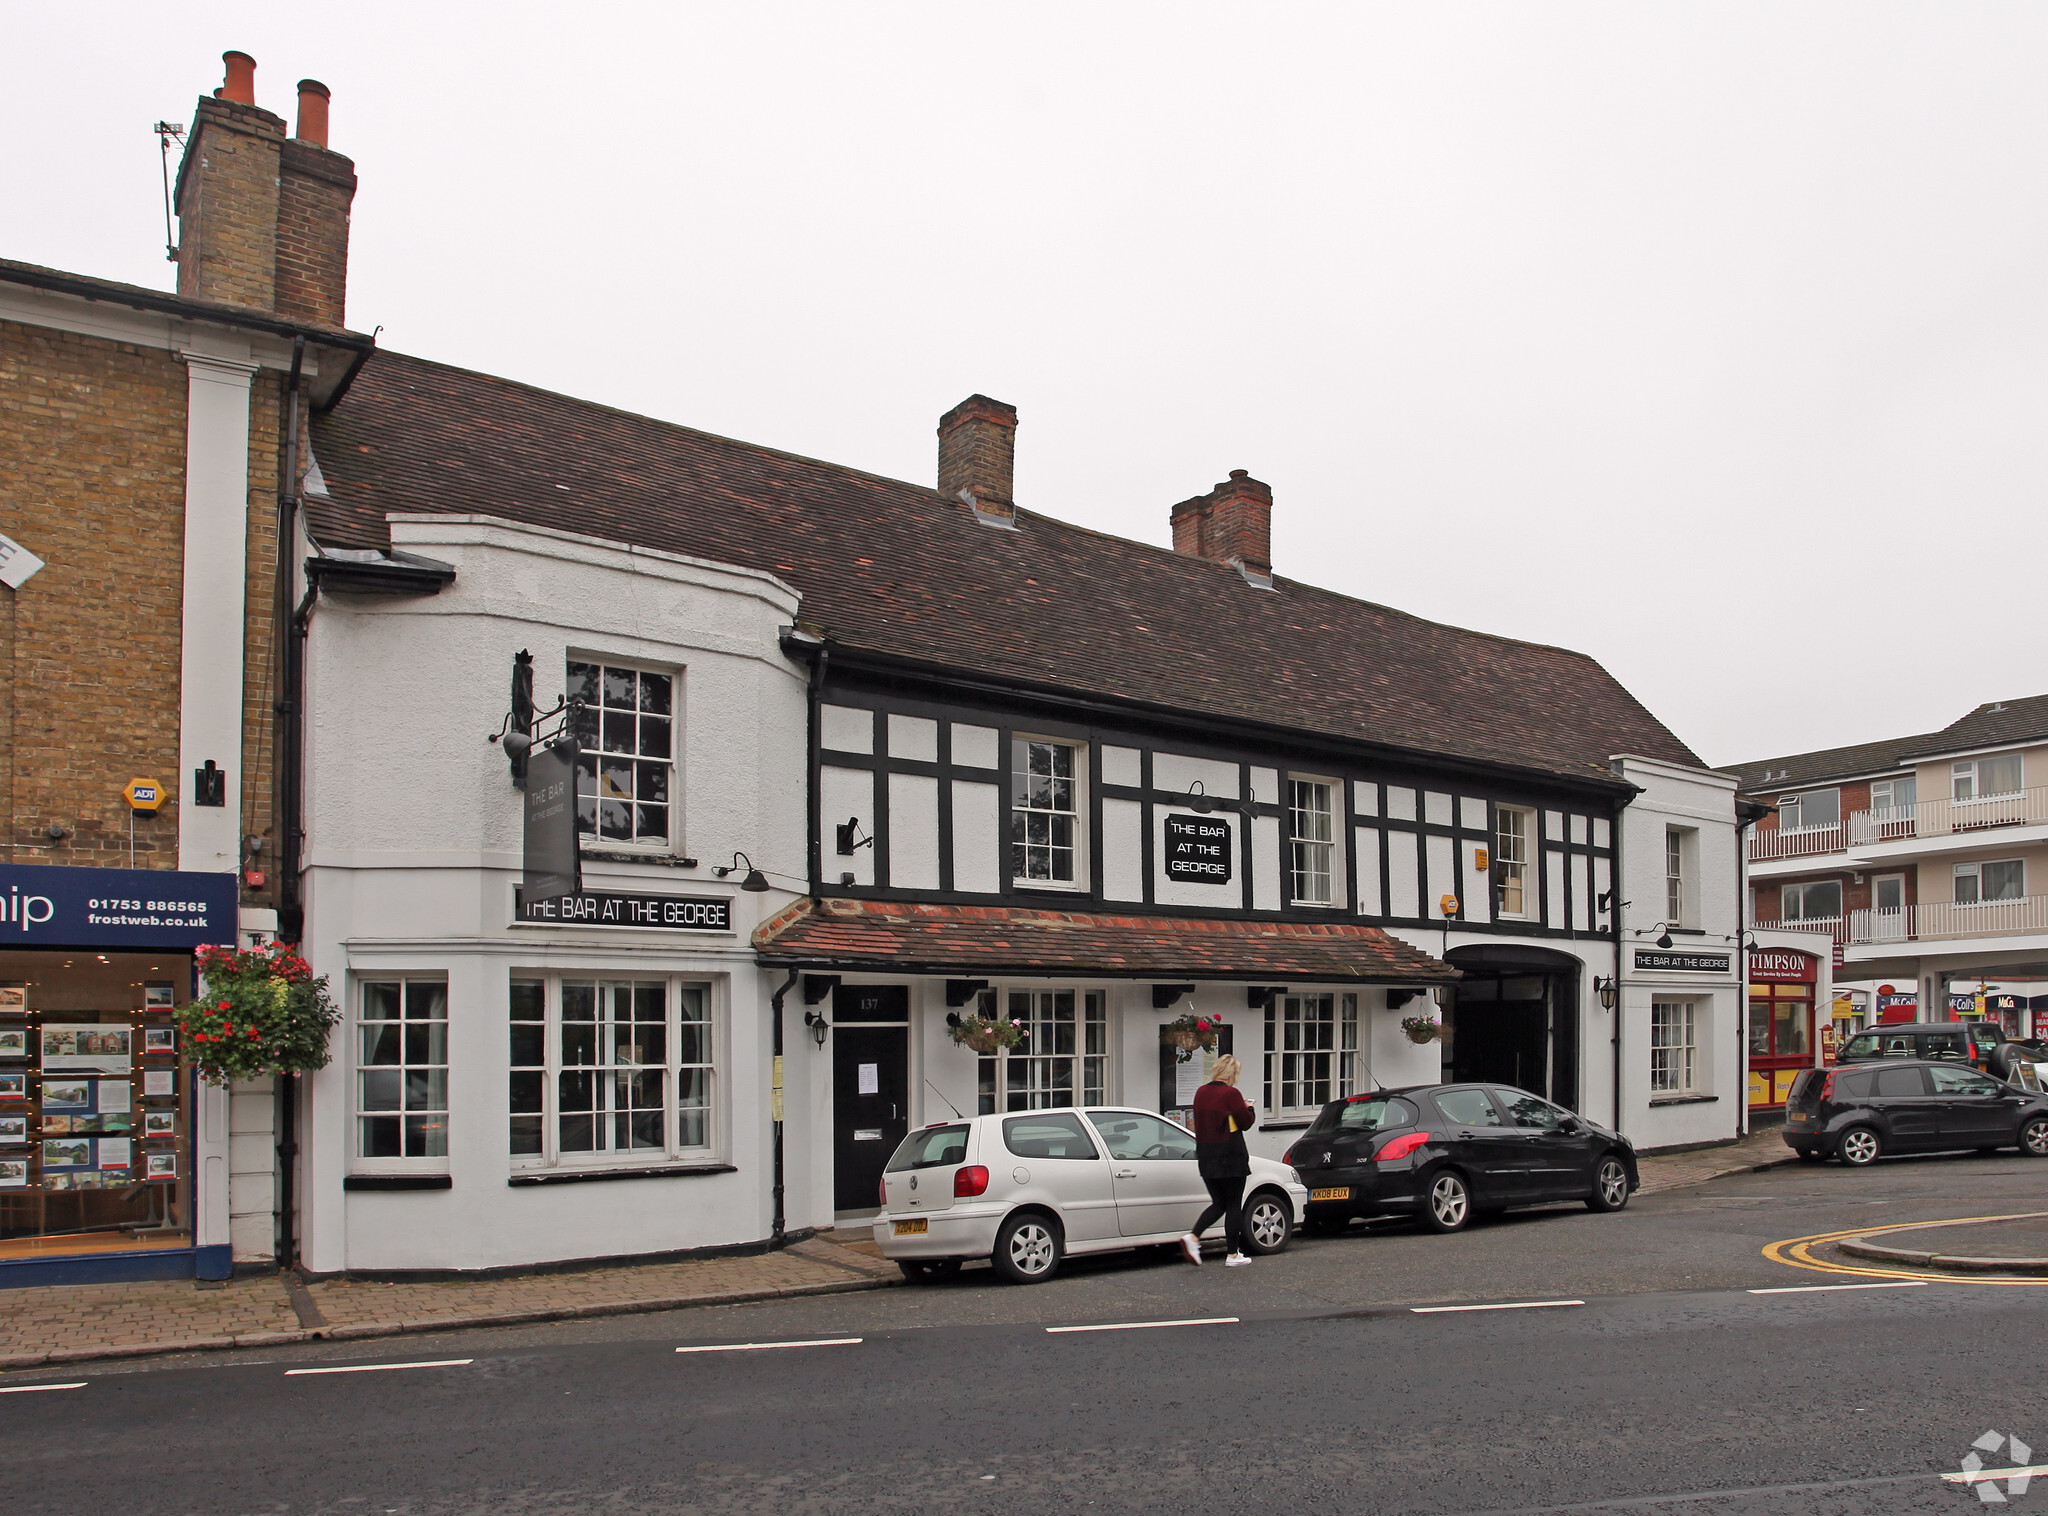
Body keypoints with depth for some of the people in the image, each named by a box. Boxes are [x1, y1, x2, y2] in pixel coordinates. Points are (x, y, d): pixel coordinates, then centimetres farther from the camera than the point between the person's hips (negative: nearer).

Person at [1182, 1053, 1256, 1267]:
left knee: (1218, 1203, 14)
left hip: (1206, 1159, 6)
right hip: (1231, 1158, -6)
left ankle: (1193, 1238, -6)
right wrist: (1248, 1109, 14)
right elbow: (1246, 1123, -8)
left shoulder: (1201, 1092, 7)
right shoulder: (1230, 1093, -14)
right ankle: (1233, 1255, 9)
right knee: (1234, 1205, 5)